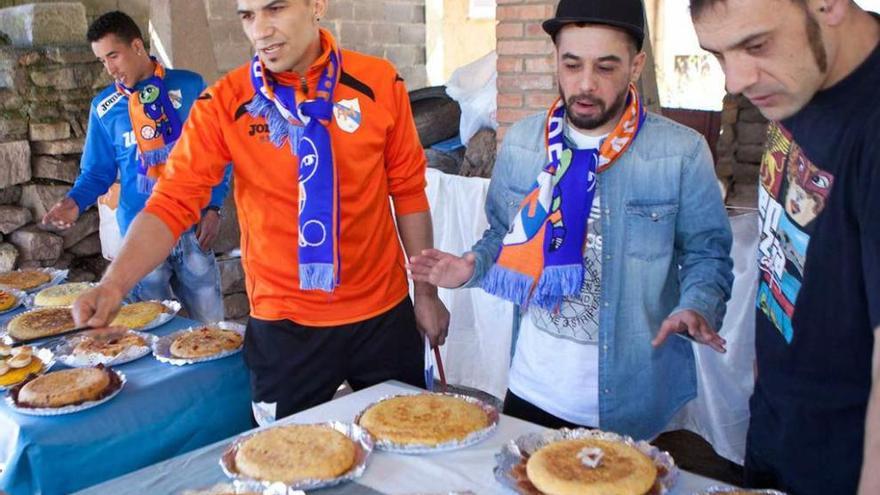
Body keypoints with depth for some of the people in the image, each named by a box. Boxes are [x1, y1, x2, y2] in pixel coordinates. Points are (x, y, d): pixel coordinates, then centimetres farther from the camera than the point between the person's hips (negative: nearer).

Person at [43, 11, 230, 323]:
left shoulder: (189, 87, -1)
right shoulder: (103, 107, 3)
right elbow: (98, 171, 9)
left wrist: (213, 207, -6)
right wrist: (75, 201, -12)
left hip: (193, 227, -1)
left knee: (210, 326, 6)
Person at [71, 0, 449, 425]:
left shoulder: (380, 84, -6)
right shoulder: (223, 103, -9)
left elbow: (407, 191, 1)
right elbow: (173, 202, -14)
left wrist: (426, 292, 4)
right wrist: (114, 283, -28)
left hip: (384, 314, 2)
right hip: (285, 325, -1)